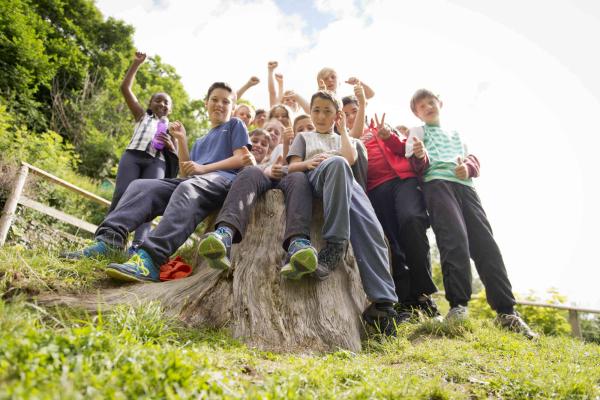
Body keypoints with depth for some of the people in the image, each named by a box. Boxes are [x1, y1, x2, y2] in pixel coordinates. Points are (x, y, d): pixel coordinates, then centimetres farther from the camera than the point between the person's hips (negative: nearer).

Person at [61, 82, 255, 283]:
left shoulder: (235, 125, 19)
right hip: (192, 182, 7)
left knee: (188, 189, -39)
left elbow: (242, 158, 2)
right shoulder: (201, 141, 35)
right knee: (141, 186, -13)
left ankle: (149, 259, -57)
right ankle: (110, 239, -33)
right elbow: (186, 172, 24)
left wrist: (204, 168, -6)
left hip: (223, 179, -6)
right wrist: (181, 140, 15)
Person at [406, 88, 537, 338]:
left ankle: (506, 311, -6)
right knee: (455, 240, -25)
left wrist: (468, 166, -3)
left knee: (485, 243, -7)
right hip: (436, 182, -4)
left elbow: (473, 160, 22)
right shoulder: (417, 132, 21)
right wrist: (420, 156, -19)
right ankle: (458, 306, -24)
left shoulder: (456, 135, 34)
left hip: (464, 185, 4)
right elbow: (417, 167, 6)